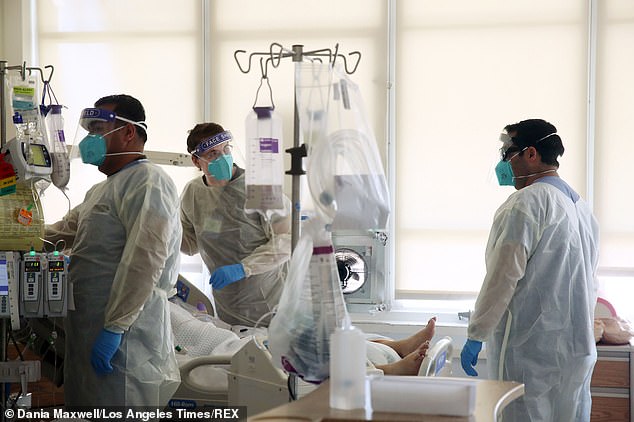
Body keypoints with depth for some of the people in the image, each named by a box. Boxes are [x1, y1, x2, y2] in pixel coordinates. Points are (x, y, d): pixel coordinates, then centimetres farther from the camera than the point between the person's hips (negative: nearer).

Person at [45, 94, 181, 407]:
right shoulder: (101, 190, 23)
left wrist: (114, 328, -25)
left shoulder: (148, 182, -11)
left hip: (124, 336, -10)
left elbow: (144, 259, -21)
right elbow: (62, 231, 29)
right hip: (89, 333, 10)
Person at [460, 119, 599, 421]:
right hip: (579, 351, 9)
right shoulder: (582, 206, 17)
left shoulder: (526, 202, -11)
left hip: (529, 348, -9)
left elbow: (504, 275, -15)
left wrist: (475, 336, -10)